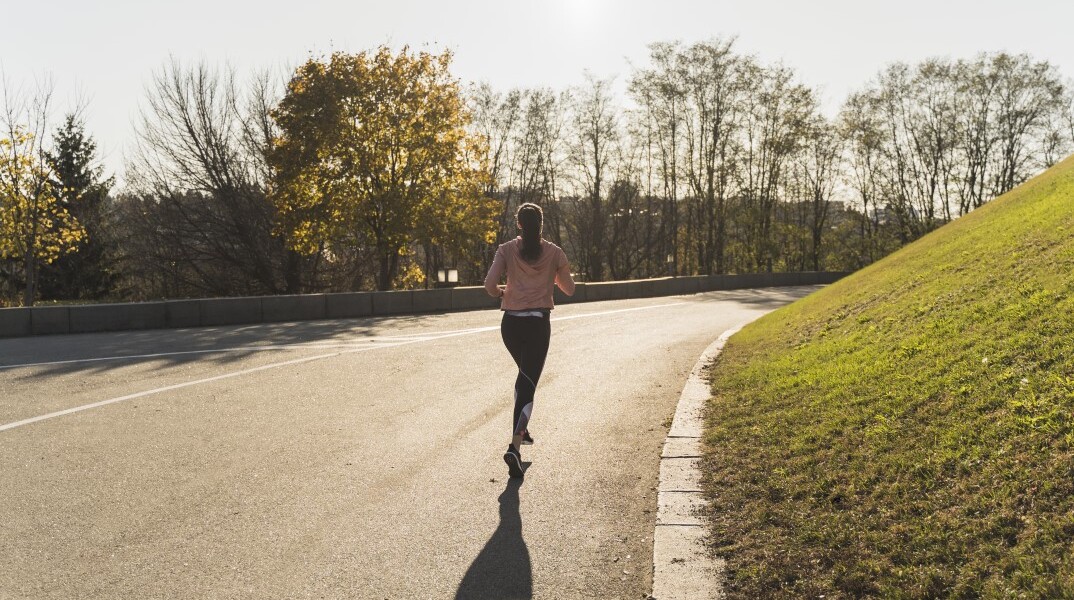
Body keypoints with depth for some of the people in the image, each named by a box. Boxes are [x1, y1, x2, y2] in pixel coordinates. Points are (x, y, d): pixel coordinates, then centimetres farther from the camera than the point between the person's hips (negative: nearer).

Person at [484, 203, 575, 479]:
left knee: (525, 373, 29)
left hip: (511, 322, 2)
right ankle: (515, 445, -20)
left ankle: (521, 428, 34)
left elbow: (489, 285, -10)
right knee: (528, 384, -4)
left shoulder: (506, 250, -1)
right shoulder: (555, 253, 0)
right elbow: (569, 289, 9)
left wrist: (502, 292, 12)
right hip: (538, 324, -2)